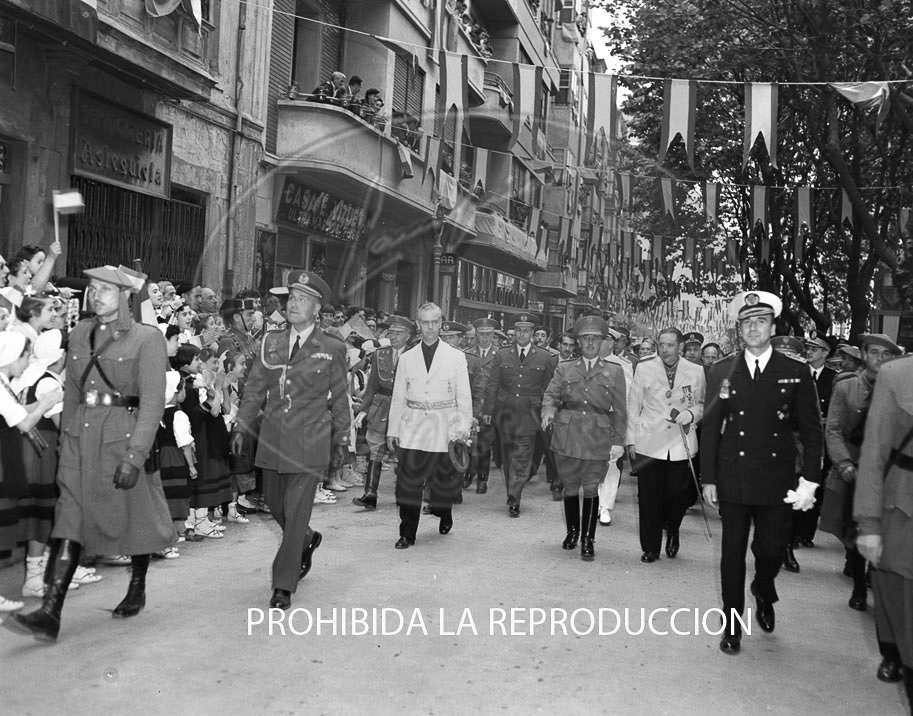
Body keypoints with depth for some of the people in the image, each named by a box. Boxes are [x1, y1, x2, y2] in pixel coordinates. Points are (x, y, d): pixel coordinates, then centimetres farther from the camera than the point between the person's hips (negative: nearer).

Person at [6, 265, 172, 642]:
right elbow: (71, 394, 16)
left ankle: (137, 590, 32)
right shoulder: (79, 334, 10)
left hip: (124, 437, -4)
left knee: (134, 518, 10)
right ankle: (50, 614, -6)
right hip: (80, 437, 4)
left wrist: (134, 455, -18)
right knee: (69, 519, -4)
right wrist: (66, 440, 12)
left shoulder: (147, 338, -6)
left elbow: (153, 402, -12)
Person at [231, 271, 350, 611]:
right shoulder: (270, 343, 8)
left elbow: (339, 399, 4)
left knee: (296, 512, -5)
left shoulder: (332, 349, -1)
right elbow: (254, 388, 10)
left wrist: (341, 440, 5)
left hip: (310, 444, -4)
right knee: (276, 506, 15)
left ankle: (283, 586, 6)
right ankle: (308, 540, 45)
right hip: (272, 440, 4)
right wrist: (241, 427, 2)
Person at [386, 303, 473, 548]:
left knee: (442, 477, 9)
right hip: (411, 428, 1)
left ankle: (445, 517, 37)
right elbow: (398, 397, 10)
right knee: (408, 480, -5)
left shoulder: (456, 357, 3)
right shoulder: (407, 358, 9)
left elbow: (464, 396, 1)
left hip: (443, 428, -1)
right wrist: (392, 429, 7)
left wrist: (464, 427, -7)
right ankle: (407, 533, 4)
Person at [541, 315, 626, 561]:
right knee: (570, 488, 10)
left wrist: (618, 441, -1)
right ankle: (572, 531, 31)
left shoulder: (615, 372, 7)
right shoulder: (564, 368, 11)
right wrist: (548, 411, -19)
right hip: (567, 437, 1)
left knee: (591, 490, -1)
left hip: (598, 440, -1)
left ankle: (587, 540, 11)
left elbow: (620, 411, 5)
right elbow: (551, 395, 3)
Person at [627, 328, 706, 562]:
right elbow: (634, 407, 6)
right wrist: (631, 440, 3)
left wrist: (689, 414, -10)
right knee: (648, 497, 1)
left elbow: (702, 405, 12)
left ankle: (672, 532, 31)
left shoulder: (696, 371, 3)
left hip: (682, 444, 0)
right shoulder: (644, 368, 3)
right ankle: (650, 548, 15)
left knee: (678, 495, 0)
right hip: (649, 444, 0)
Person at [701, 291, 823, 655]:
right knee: (733, 552, 7)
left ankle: (763, 591, 42)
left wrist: (810, 481, -6)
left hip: (777, 482, 0)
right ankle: (732, 624, 22)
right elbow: (710, 427, 3)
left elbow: (811, 431, 1)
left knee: (771, 549, 7)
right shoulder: (722, 370, 2)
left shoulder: (796, 373, -1)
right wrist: (708, 478, 0)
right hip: (732, 480, 1)